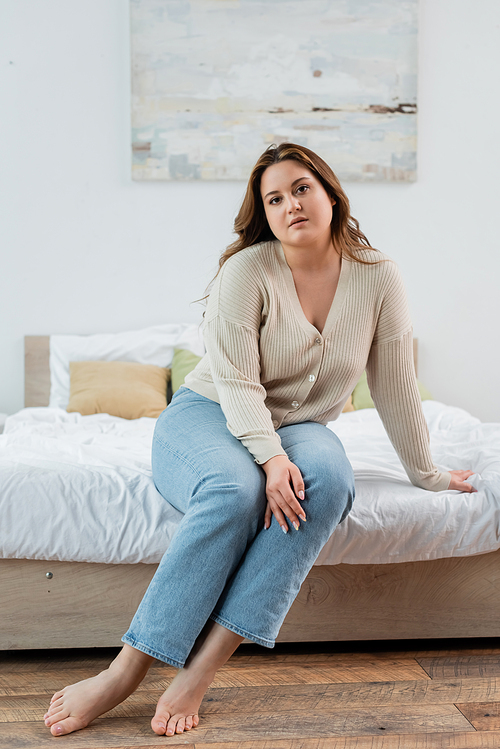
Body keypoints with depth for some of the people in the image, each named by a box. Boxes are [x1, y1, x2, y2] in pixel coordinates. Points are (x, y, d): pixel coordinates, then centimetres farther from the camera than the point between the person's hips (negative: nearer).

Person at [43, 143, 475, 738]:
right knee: (236, 489, -37)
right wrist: (271, 457, -33)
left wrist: (426, 475, 10)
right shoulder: (248, 271, -10)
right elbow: (237, 382, -17)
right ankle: (125, 672, -32)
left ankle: (199, 670, -37)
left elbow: (395, 387, 5)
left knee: (328, 476, -34)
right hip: (207, 417, -2)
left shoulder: (377, 277, -1)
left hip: (297, 427, 3)